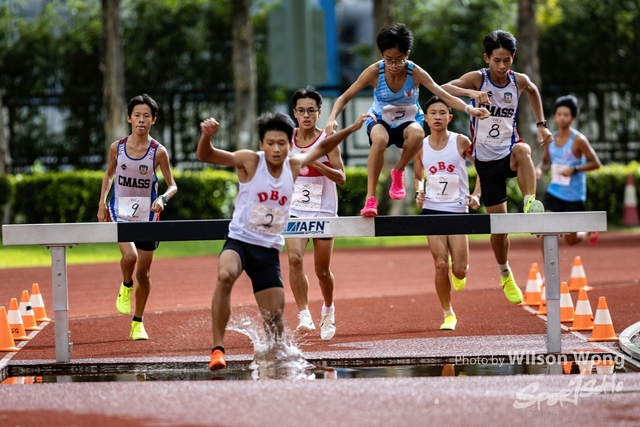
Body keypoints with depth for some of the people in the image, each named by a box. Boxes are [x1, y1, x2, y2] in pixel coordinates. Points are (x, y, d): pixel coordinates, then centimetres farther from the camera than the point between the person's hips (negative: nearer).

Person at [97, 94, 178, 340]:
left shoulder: (158, 152, -9)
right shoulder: (117, 147, -4)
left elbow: (172, 185, -4)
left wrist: (163, 199, -26)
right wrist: (102, 203, 4)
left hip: (147, 216, 0)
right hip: (120, 212, 0)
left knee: (144, 272, 7)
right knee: (129, 256, -27)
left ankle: (138, 323, 25)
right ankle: (126, 287, 8)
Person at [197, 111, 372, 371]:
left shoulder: (294, 166, 2)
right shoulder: (250, 161, -10)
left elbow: (320, 149, 21)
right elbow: (204, 156, -16)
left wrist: (351, 129, 20)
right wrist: (207, 135, -36)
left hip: (269, 250, 4)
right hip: (239, 241, -4)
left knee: (275, 317, 4)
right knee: (225, 276, -36)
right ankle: (217, 348, -33)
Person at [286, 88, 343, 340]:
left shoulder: (327, 140, -8)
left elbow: (341, 177, -14)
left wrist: (314, 162, -27)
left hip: (323, 212, -2)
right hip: (295, 211, 2)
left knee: (322, 270, 8)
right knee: (294, 258, -23)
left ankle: (328, 310, 36)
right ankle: (304, 315, -25)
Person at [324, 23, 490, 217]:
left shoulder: (415, 73, -19)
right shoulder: (374, 72, -19)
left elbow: (445, 96, -23)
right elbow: (345, 97, -14)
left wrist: (469, 109, -41)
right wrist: (332, 118, -33)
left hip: (408, 121, 1)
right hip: (380, 120, -1)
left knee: (417, 133, -38)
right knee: (380, 139, -39)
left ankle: (399, 171, -8)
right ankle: (370, 198, -31)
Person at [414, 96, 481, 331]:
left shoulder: (461, 142, -6)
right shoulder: (420, 147, 1)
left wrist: (477, 195, -8)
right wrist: (419, 193, -5)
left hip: (458, 210, -1)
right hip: (432, 210, 1)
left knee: (459, 270, -4)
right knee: (440, 265, -10)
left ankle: (459, 271, 35)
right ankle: (448, 314, 6)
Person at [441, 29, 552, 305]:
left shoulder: (519, 81, -4)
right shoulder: (477, 79, -12)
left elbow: (533, 91, 22)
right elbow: (443, 89, -29)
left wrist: (541, 124, 17)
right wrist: (470, 93, -46)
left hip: (509, 152, 1)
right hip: (486, 158, -1)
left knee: (522, 149, -38)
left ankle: (531, 205, -36)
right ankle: (505, 274, 25)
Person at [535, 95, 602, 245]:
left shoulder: (578, 140, -14)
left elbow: (595, 163, -10)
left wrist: (575, 169, -23)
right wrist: (539, 169, -7)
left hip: (574, 197, -3)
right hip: (554, 193, 3)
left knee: (570, 240, 8)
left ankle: (587, 233, 42)